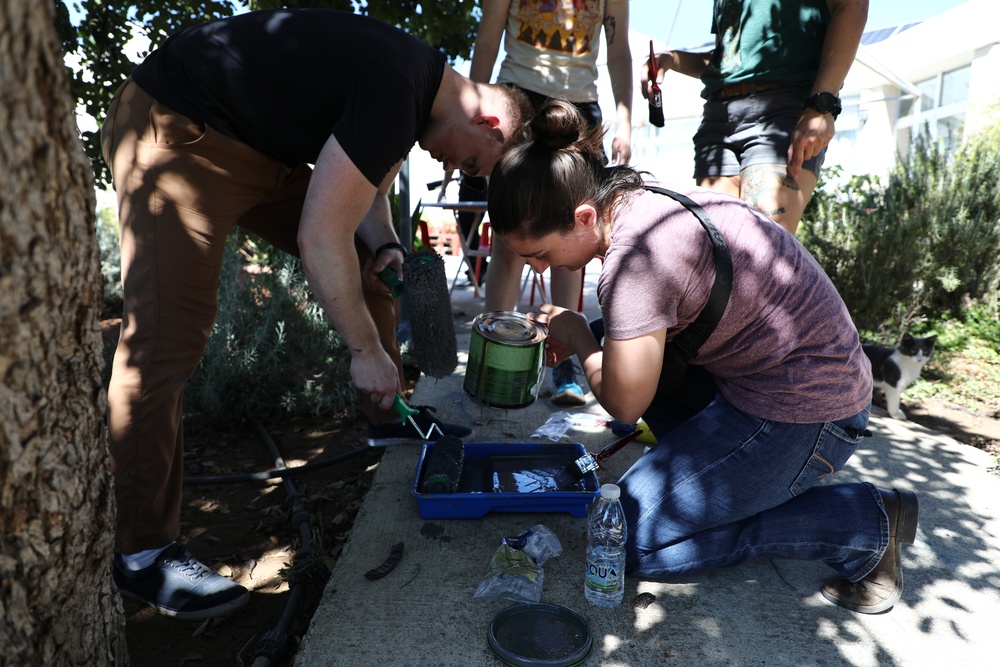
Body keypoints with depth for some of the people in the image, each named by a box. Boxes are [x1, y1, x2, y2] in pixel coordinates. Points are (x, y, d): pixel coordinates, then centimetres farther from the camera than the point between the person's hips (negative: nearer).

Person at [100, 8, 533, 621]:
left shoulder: (417, 86, 4)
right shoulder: (394, 94, -28)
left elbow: (368, 190, 14)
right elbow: (321, 238, -29)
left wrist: (386, 248, -7)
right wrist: (367, 351, -20)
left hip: (262, 150, 10)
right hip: (179, 136, -10)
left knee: (368, 268, 8)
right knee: (168, 336, -16)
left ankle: (389, 418, 23)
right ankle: (139, 553, -6)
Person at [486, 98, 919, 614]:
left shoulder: (634, 259, -27)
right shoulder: (638, 199, 1)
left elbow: (625, 404, -17)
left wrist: (579, 340, -1)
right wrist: (586, 341, 3)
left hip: (803, 416, -9)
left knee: (630, 538, -9)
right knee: (629, 350, 15)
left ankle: (861, 522, -1)